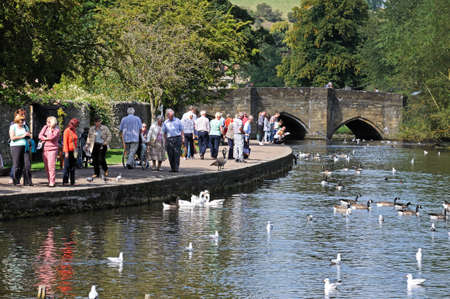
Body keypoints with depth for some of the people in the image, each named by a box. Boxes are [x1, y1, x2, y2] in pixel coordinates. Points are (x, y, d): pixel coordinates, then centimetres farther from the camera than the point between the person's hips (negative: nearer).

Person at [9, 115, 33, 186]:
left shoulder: (25, 127, 16)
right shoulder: (13, 127, -1)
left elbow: (29, 137, 22)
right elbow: (12, 138, -13)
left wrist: (28, 135, 1)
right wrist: (22, 136, -16)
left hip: (25, 147, 5)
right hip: (16, 147, -5)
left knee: (27, 164, -6)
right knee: (17, 165, -4)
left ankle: (27, 182, -6)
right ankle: (15, 181, 11)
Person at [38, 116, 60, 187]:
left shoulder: (56, 130, 0)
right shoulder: (45, 128, 16)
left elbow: (51, 137, -15)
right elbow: (40, 136, 5)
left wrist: (50, 129, -6)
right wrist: (47, 138, -7)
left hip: (52, 150, -6)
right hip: (44, 149, 6)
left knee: (51, 166, -13)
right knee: (46, 167, 4)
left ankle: (52, 182, -14)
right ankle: (49, 180, 10)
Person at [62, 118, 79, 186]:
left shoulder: (74, 131, 14)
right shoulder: (67, 131, -8)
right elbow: (65, 142, -12)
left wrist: (76, 151, 14)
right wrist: (66, 152, -16)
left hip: (73, 151, 7)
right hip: (68, 151, -7)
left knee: (73, 167, 8)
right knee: (67, 166, -6)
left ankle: (72, 182, 11)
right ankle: (65, 182, -4)